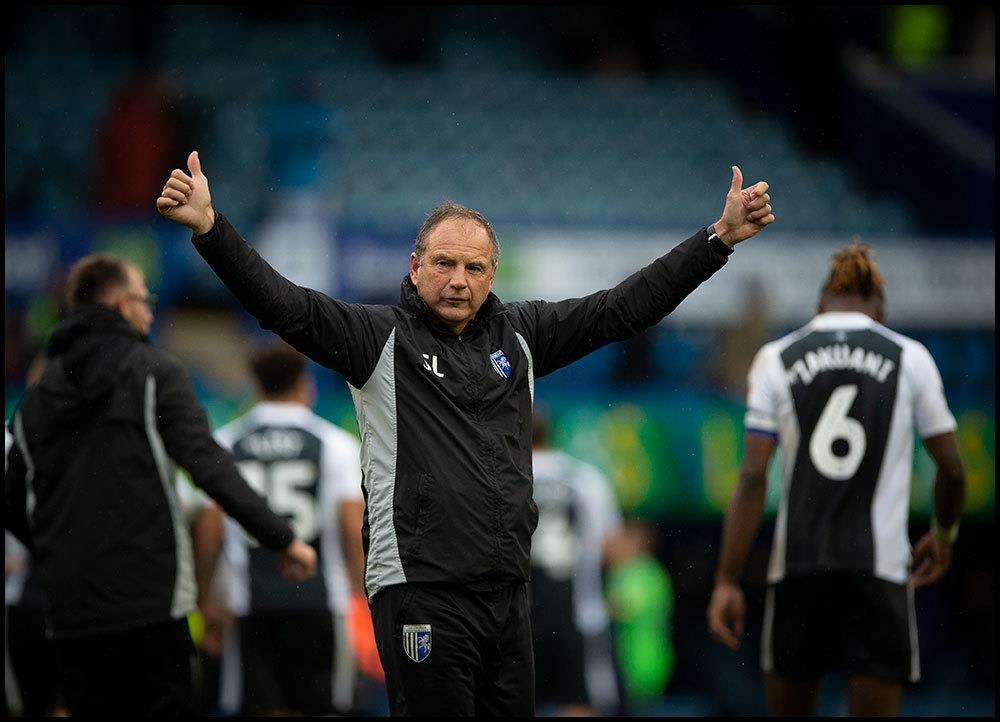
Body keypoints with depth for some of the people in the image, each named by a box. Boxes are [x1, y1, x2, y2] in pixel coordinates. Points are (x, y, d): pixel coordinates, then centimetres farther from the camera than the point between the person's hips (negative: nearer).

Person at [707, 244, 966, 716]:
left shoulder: (776, 359, 5)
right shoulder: (910, 358, 4)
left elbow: (752, 478, -2)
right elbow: (951, 470, 9)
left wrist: (727, 582, 0)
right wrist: (943, 533, 29)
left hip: (797, 569, 1)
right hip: (878, 568, -1)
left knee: (790, 712, 15)